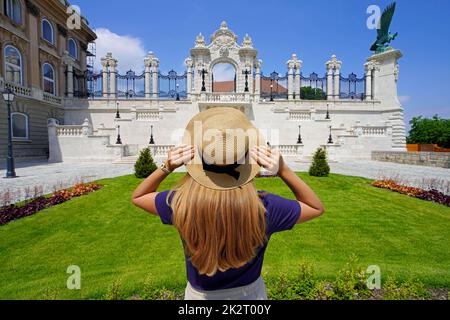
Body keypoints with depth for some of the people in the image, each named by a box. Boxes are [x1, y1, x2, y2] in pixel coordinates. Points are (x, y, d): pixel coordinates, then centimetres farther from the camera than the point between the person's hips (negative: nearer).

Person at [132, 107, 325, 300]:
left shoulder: (182, 204, -31)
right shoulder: (264, 207, -32)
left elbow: (137, 197, -9)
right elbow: (317, 208, -12)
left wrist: (167, 167, -23)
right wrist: (283, 170, -25)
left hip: (199, 295, 0)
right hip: (250, 293, 0)